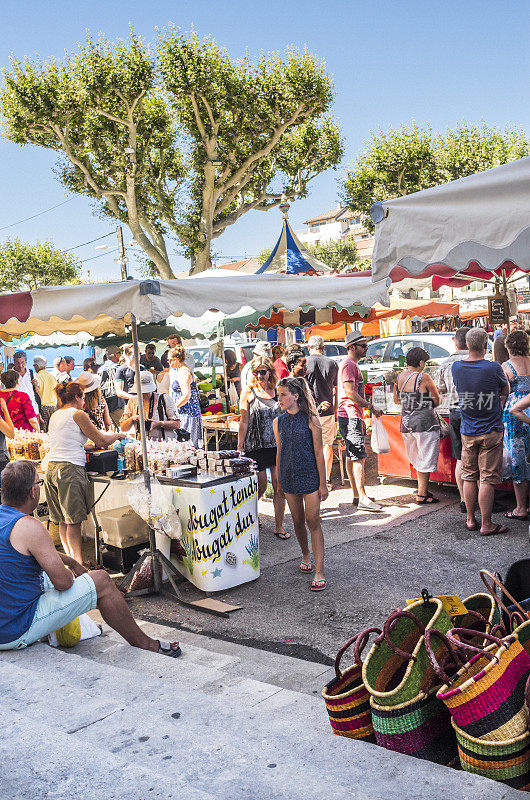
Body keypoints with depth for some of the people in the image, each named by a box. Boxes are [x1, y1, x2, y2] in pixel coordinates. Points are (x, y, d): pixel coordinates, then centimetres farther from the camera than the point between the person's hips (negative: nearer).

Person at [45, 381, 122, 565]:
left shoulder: (55, 416, 16)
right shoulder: (78, 415, -7)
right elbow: (101, 441, -4)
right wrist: (117, 435, 15)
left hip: (52, 468, 8)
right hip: (70, 469, -8)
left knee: (62, 520, 10)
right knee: (74, 521, -4)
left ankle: (69, 557, 16)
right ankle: (77, 562, -1)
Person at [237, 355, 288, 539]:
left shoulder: (277, 391, 8)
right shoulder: (248, 392, 0)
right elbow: (244, 422, -1)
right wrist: (239, 448, -4)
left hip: (277, 444, 3)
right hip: (256, 446, -3)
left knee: (279, 487, 0)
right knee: (260, 487, 3)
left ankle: (279, 526, 13)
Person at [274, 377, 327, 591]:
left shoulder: (310, 420, -7)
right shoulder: (278, 422, 6)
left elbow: (318, 453, -6)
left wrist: (322, 483, -7)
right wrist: (278, 481, 14)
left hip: (310, 476, -4)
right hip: (288, 477, 4)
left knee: (313, 522, -7)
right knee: (298, 521, 14)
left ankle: (319, 573, -6)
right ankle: (305, 555, 39)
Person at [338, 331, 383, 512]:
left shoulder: (352, 365, 21)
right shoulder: (349, 365, -12)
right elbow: (349, 393, -20)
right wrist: (370, 406, -15)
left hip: (353, 417, 11)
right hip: (350, 416, -11)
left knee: (352, 456, 12)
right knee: (359, 457, -12)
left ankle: (357, 496, 18)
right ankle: (362, 499, -13)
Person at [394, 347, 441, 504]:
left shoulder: (399, 377, 4)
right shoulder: (424, 378, -14)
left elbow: (396, 400, 18)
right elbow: (437, 401, -6)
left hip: (406, 424, 7)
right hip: (425, 423, -6)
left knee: (417, 459, 20)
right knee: (426, 460, 4)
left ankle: (422, 490, 29)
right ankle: (422, 495, 7)